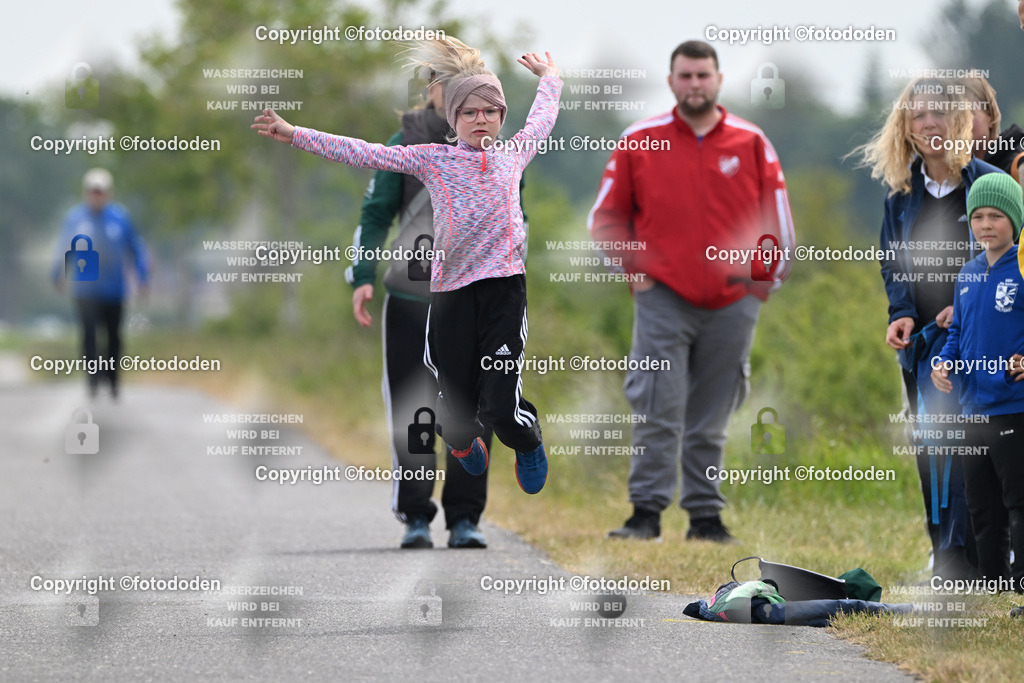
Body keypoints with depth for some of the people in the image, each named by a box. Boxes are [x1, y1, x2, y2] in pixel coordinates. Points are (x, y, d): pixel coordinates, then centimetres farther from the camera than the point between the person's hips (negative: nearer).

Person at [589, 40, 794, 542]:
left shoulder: (751, 144, 6)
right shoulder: (640, 142, 4)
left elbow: (778, 219, 11)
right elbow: (606, 218, 11)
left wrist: (762, 280, 6)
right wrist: (635, 268, 2)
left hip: (731, 304, 1)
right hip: (663, 298, -1)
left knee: (710, 421, 6)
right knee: (658, 411, -11)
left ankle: (705, 515, 11)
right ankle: (646, 512, -9)